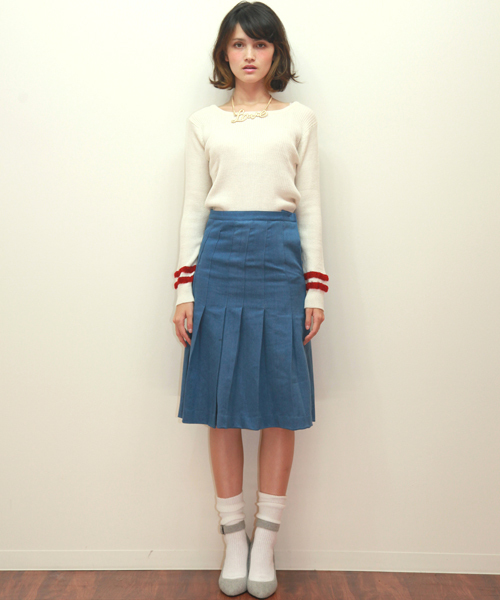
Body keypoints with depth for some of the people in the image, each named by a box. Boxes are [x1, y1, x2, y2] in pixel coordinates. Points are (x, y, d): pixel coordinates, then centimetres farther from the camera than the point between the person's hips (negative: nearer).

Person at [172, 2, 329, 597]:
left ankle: (265, 540, 15)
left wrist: (316, 286, 1)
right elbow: (193, 206, 9)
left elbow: (310, 205, 9)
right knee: (223, 403, 1)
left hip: (280, 258, 0)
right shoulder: (203, 122, 13)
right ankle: (233, 538, 16)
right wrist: (184, 287, 1)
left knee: (280, 403, 1)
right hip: (219, 258, 0)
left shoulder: (299, 118, 12)